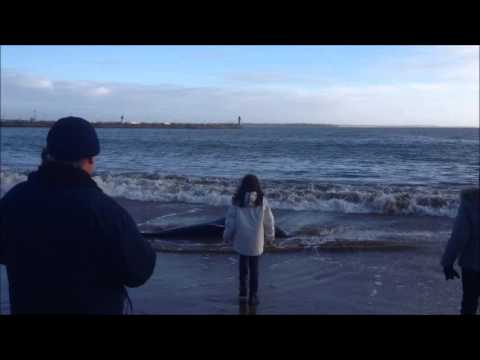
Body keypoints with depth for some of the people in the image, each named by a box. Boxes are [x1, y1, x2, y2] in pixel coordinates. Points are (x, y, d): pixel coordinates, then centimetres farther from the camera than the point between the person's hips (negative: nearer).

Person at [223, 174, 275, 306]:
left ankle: (243, 292, 14)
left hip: (241, 240, 0)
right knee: (254, 268, 10)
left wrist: (227, 236, 13)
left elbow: (230, 221, -1)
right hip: (256, 241, 0)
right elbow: (269, 221, 2)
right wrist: (270, 236, 17)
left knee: (243, 264, 17)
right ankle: (253, 295, 12)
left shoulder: (237, 201, -6)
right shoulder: (262, 201, -5)